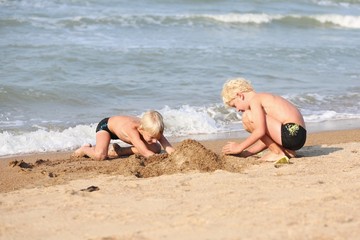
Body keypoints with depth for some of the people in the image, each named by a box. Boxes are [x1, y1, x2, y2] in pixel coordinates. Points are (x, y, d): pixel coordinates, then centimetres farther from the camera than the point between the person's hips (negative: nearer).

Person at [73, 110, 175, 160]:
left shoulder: (152, 129, -29)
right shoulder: (132, 129, -46)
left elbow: (168, 147, -30)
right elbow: (146, 153, -49)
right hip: (106, 125, -7)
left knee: (156, 149, -3)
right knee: (100, 156, -36)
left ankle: (117, 151, 6)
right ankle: (85, 149, 3)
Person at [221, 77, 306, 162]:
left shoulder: (254, 100, -5)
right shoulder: (263, 99, 24)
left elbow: (260, 131, -19)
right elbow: (267, 139, 22)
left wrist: (240, 147, -8)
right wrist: (246, 153, 22)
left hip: (292, 133, -10)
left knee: (248, 117, -13)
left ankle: (277, 153, -6)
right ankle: (287, 151, 10)